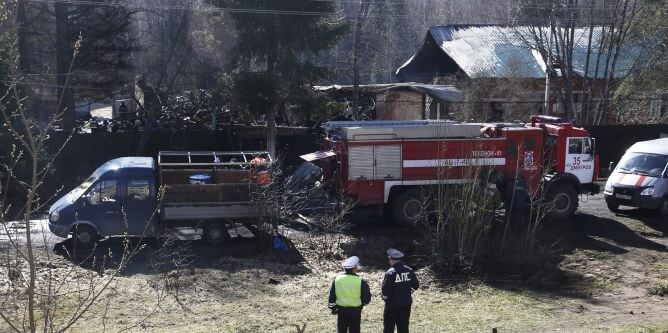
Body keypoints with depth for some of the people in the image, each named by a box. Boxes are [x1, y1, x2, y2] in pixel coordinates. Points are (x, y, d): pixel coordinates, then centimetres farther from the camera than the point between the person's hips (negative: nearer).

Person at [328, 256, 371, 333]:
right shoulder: (360, 281, -14)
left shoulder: (337, 279, -3)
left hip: (341, 310, 3)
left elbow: (332, 295, 5)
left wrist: (333, 307, 18)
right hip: (355, 311, -3)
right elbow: (367, 297, -10)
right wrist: (361, 303, 12)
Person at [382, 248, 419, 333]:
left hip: (392, 304, -5)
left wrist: (385, 297, 1)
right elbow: (416, 285, 6)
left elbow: (386, 290, -18)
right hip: (406, 304, 5)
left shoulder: (390, 273, -18)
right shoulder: (409, 271, -2)